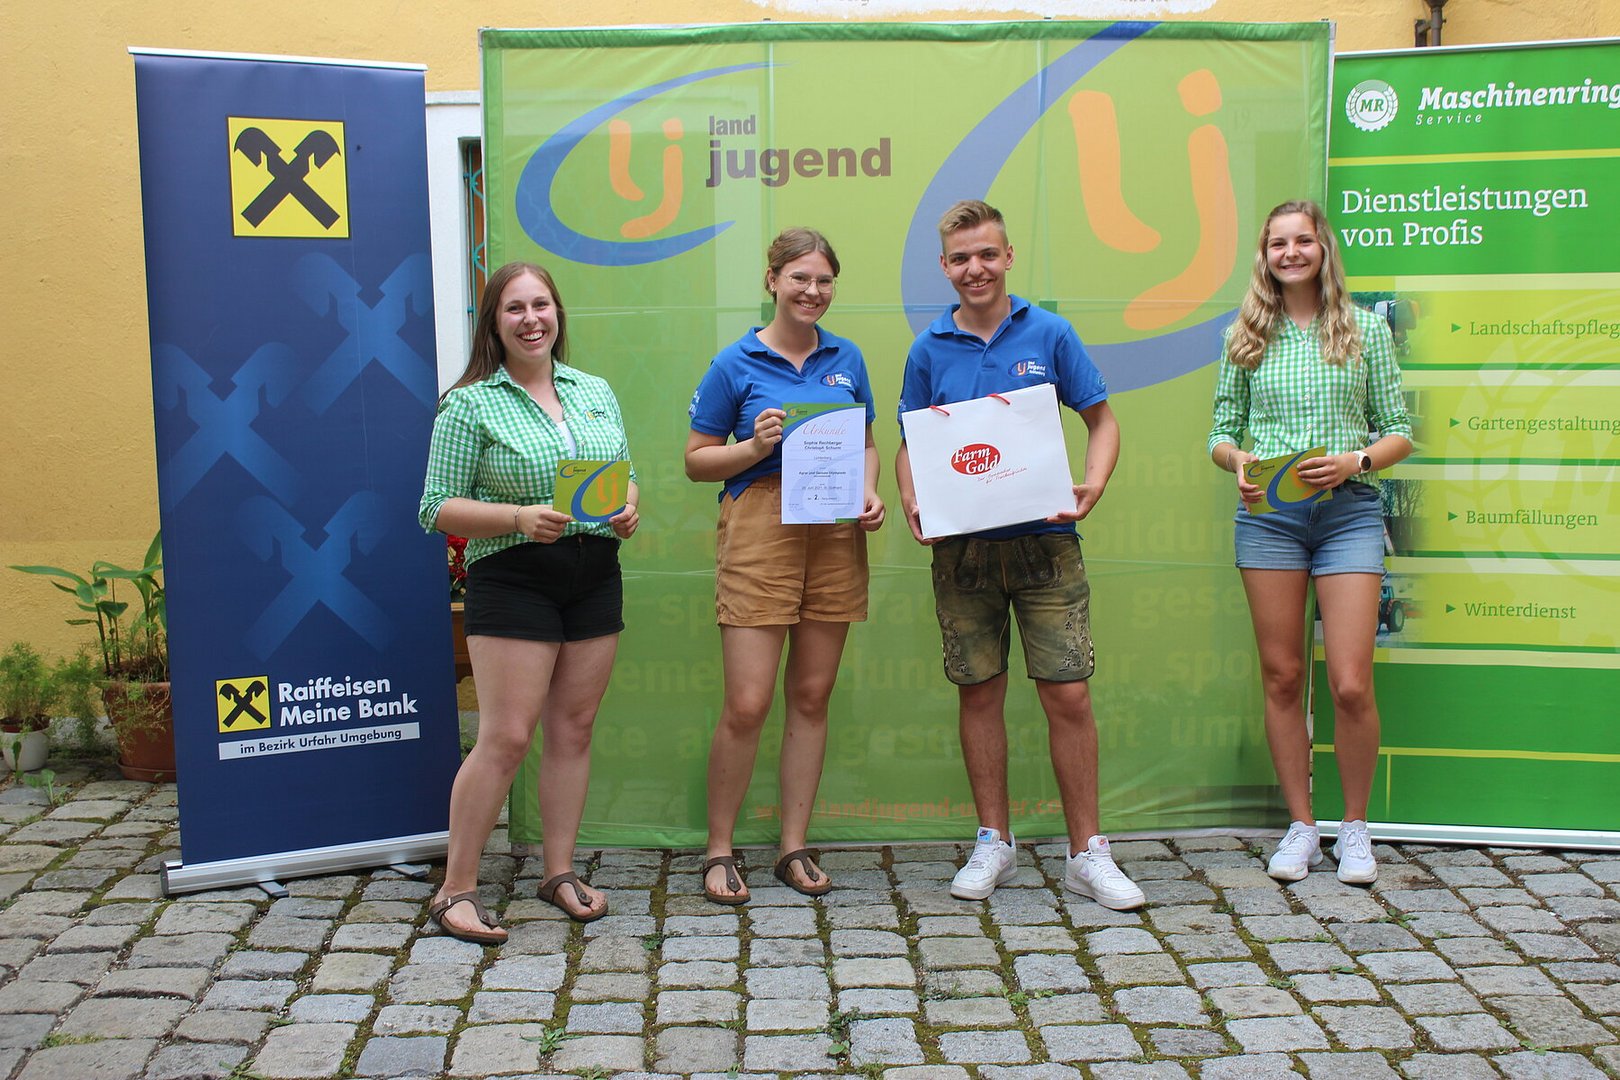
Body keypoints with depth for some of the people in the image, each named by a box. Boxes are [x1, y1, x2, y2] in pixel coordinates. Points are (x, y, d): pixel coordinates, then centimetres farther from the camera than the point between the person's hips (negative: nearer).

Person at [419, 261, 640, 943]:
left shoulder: (595, 391, 12)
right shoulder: (471, 404, -4)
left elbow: (626, 474, 20)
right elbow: (438, 508, -7)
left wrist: (628, 510, -2)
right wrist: (520, 518, -21)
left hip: (595, 576, 6)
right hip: (513, 580, -5)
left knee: (574, 728, 10)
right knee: (506, 737, -7)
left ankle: (560, 872, 23)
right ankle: (456, 891, 5)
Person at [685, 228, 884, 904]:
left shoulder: (846, 359, 13)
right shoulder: (736, 364, 1)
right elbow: (698, 461, 4)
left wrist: (869, 493, 2)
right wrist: (754, 448, -13)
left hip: (836, 536, 4)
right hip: (760, 531, -4)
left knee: (812, 697, 8)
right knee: (748, 704, -7)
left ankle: (795, 848, 20)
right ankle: (718, 851, 11)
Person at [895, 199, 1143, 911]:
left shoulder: (1050, 334, 2)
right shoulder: (930, 350, 7)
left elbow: (1102, 421, 7)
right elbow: (911, 444, 12)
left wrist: (1092, 487, -11)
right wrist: (911, 500, -8)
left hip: (1044, 539, -1)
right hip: (962, 547, 2)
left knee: (1068, 696, -3)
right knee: (979, 694, 8)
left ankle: (1087, 853, 9)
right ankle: (994, 843, 22)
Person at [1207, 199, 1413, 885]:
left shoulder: (1365, 330, 5)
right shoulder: (1247, 338, 7)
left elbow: (1399, 431, 6)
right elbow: (1221, 434, 10)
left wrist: (1355, 460, -12)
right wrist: (1238, 460, -12)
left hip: (1348, 512, -1)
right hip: (1268, 517, 1)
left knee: (1351, 684, -6)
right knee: (1282, 677, 6)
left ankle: (1354, 827, 15)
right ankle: (1301, 827, 19)